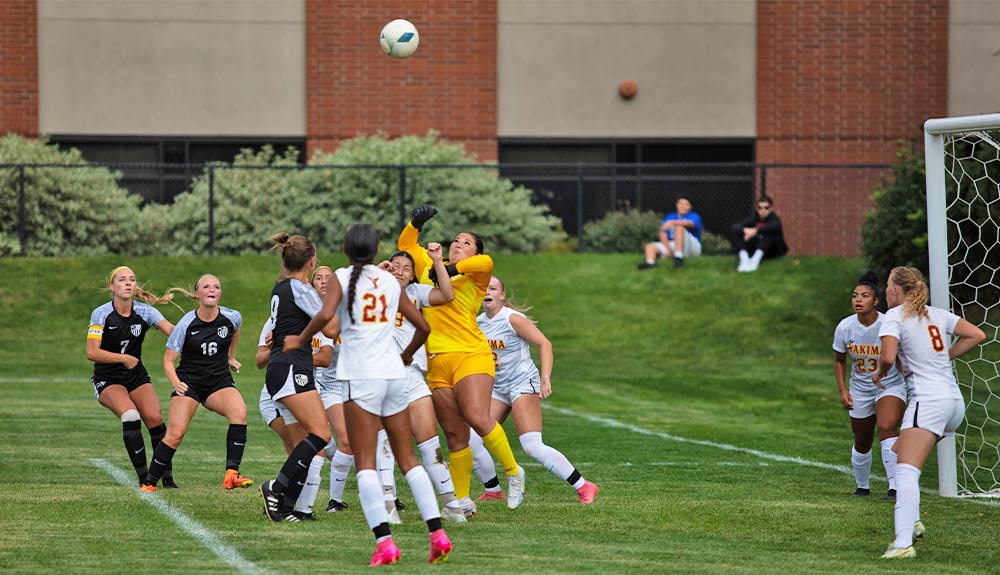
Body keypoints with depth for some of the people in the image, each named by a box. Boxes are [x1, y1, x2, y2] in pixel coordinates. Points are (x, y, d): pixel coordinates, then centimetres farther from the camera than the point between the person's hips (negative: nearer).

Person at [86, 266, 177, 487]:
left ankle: (167, 477, -6)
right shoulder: (101, 314, -12)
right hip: (107, 380, -3)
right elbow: (92, 352, -19)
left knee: (155, 417, -18)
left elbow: (172, 330, -23)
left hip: (137, 377, 3)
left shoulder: (145, 312, -6)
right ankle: (143, 477, -22)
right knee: (130, 414, -28)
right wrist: (123, 358, -29)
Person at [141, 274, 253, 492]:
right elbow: (168, 359, -6)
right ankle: (149, 484, 0)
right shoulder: (186, 324, -12)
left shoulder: (232, 318, -4)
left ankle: (231, 475, -28)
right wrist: (176, 383, -22)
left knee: (239, 411, -28)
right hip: (189, 382, -2)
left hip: (219, 381, 2)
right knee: (175, 433, -16)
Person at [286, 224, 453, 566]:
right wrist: (406, 356, 35)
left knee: (365, 463, -5)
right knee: (407, 458, 12)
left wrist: (300, 340, -2)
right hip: (394, 373, 5)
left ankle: (384, 541, -18)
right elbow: (422, 326, 17)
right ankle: (437, 533, 4)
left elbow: (325, 315, -18)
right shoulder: (391, 281, 13)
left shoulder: (342, 277, 0)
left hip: (361, 376, -4)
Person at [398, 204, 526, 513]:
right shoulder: (429, 268, 19)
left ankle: (513, 472, -4)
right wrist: (416, 223, 11)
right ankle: (462, 500, 8)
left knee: (477, 418, -22)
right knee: (454, 434, 3)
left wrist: (450, 270, -19)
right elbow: (406, 244, 29)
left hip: (470, 354, -5)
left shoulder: (474, 277, 4)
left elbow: (486, 263, -18)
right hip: (437, 361, 5)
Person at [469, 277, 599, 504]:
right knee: (473, 439, -5)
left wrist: (545, 379, -23)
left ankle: (583, 487, -9)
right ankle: (493, 491, 12)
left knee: (533, 446, -17)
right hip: (497, 389, 7)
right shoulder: (477, 322, 7)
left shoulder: (512, 319, -12)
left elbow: (544, 344, -14)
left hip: (523, 385, -7)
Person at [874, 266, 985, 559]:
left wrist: (879, 374, 6)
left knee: (906, 469, -17)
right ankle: (910, 521, 20)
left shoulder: (895, 316, -3)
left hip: (928, 400, -8)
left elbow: (888, 357, -16)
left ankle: (903, 543, -30)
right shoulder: (938, 314, 17)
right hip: (955, 400, 8)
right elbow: (977, 335, 14)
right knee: (900, 452, 26)